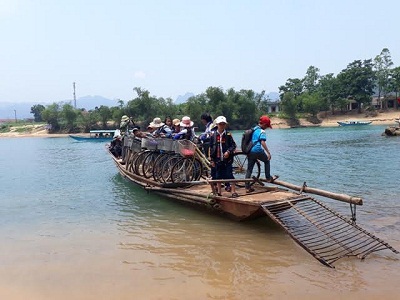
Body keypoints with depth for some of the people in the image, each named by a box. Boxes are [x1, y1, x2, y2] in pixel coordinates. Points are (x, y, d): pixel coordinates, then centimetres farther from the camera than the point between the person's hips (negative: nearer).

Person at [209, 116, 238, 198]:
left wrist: (228, 151, -20)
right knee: (218, 176, 10)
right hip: (217, 159, 3)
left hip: (227, 159, -2)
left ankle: (233, 192, 2)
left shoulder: (228, 135, -2)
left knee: (229, 175, -3)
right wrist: (212, 160, 5)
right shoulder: (213, 135, 3)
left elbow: (233, 145, -2)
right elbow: (211, 148, 7)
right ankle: (218, 192, 22)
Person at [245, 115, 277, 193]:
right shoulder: (262, 131, -7)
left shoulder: (254, 129, 18)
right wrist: (268, 152, -19)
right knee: (267, 160, 21)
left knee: (249, 169, 8)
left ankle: (247, 187, 8)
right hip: (257, 151, -7)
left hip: (250, 151, 7)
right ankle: (268, 178, 24)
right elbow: (263, 142, -19)